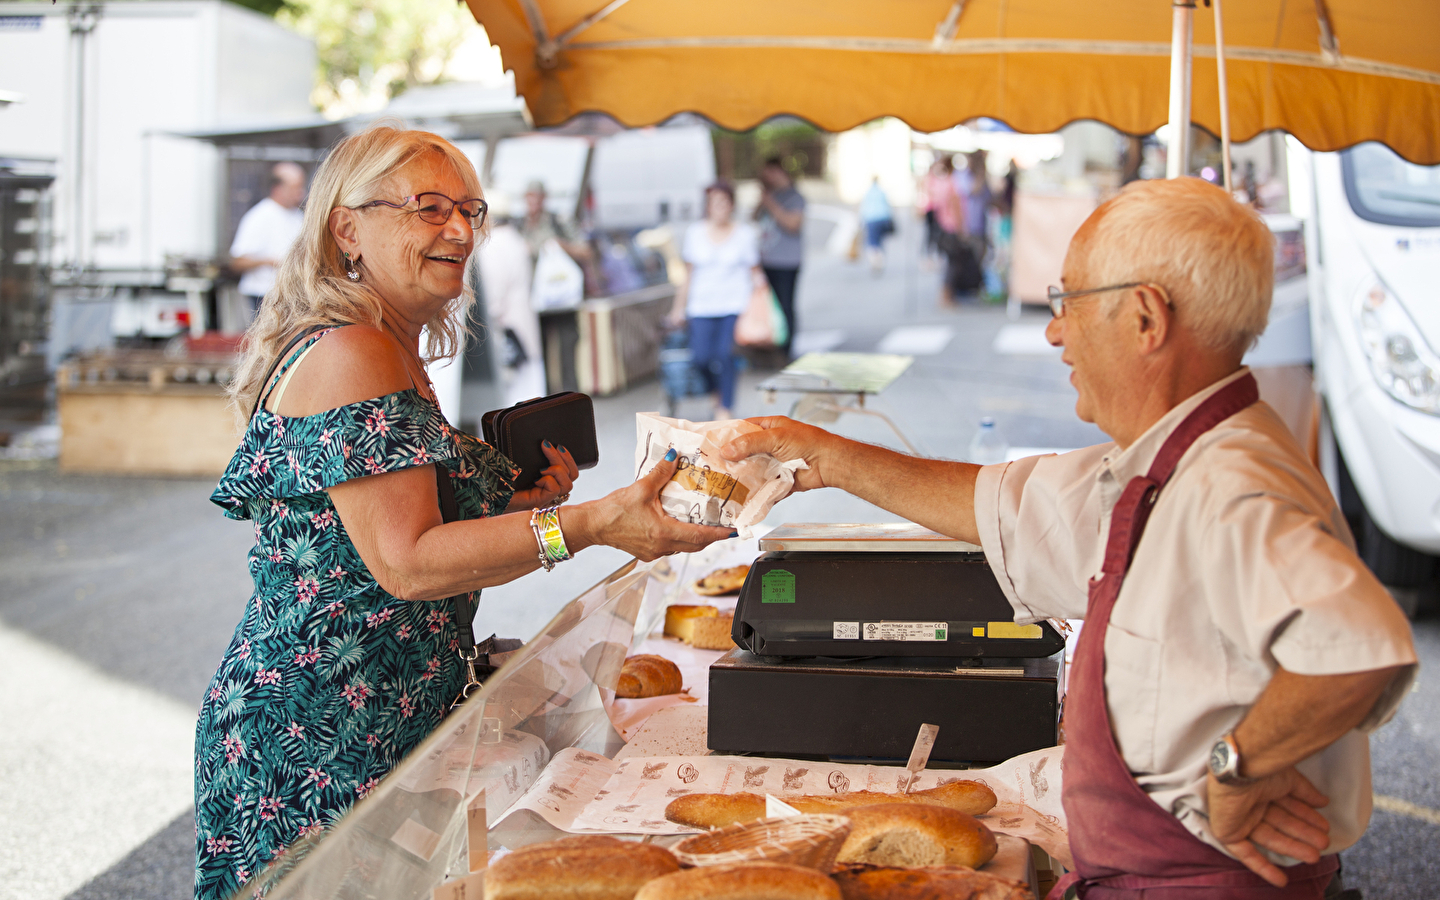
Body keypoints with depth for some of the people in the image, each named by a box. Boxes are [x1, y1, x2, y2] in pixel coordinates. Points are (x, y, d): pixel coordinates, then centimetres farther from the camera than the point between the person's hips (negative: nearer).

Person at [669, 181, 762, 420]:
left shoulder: (745, 234, 5)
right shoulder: (694, 233, 9)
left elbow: (754, 269, 11)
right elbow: (689, 273, 14)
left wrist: (758, 280, -11)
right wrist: (680, 306, 13)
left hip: (735, 304, -1)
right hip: (702, 305, 2)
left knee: (725, 353, -17)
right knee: (700, 357, -11)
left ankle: (724, 410, -4)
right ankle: (715, 390, 22)